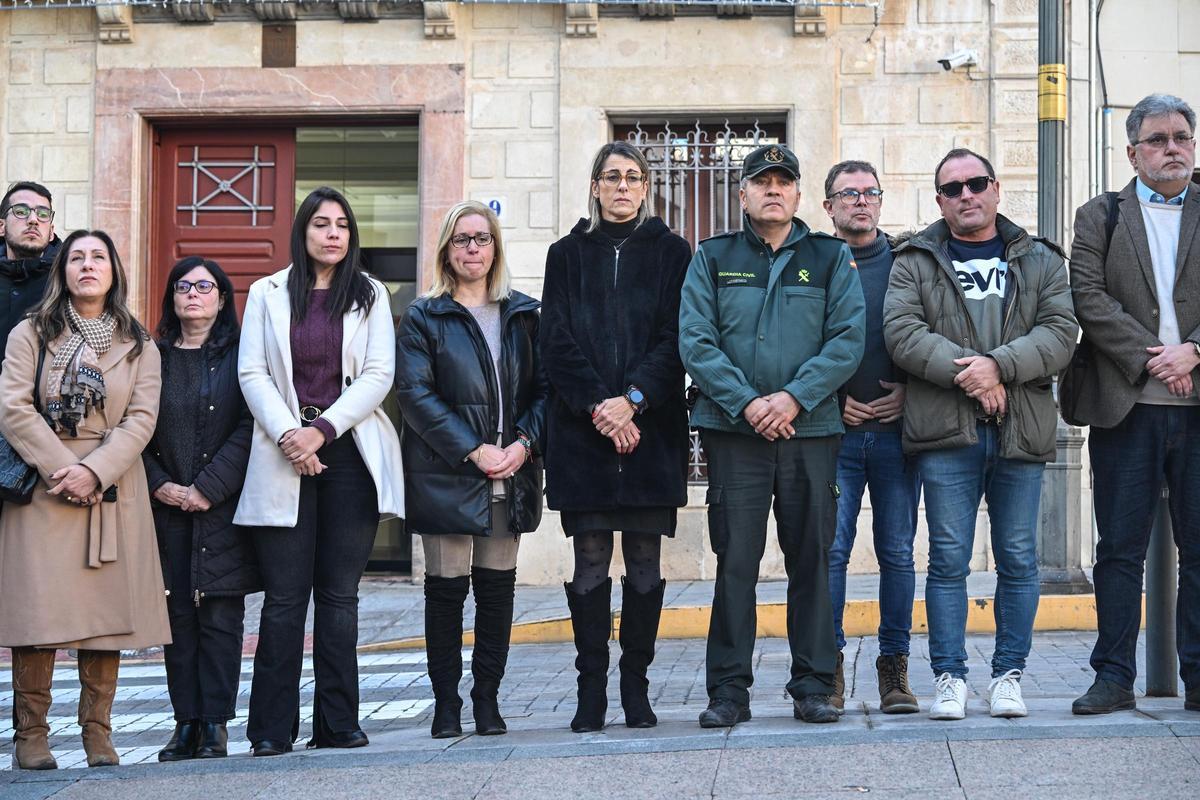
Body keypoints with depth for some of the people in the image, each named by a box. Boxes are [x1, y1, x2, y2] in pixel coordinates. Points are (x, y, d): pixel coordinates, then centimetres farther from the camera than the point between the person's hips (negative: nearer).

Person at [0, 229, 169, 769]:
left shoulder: (138, 346, 11)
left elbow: (141, 419, 0)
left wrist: (93, 471, -14)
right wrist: (60, 469, -13)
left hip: (112, 490, 2)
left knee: (107, 607, -1)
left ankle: (98, 734, 5)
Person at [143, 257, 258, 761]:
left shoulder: (239, 356, 3)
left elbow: (248, 429, -5)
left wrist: (208, 488, -12)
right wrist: (159, 484, -6)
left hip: (223, 506, -3)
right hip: (167, 506, 3)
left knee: (220, 615, -3)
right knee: (178, 614, 2)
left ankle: (215, 724, 0)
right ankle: (186, 722, 5)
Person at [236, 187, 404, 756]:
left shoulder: (370, 295, 10)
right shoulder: (268, 294, 10)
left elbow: (378, 374, 1)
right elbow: (252, 373, 2)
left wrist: (323, 430, -10)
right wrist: (289, 434, -12)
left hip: (350, 452, 1)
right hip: (284, 455, -1)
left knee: (339, 594, 3)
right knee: (285, 597, -3)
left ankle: (338, 723, 7)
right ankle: (272, 727, 2)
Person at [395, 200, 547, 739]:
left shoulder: (523, 314, 13)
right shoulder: (423, 316, 3)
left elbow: (544, 387, 9)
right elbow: (415, 393, -6)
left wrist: (524, 442, -8)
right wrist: (472, 450, -13)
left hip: (510, 474, 3)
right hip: (446, 474, -3)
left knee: (498, 587, 4)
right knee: (446, 588, 0)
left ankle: (487, 697, 14)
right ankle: (446, 703, 8)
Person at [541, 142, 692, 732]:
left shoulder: (670, 252, 9)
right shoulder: (568, 255, 11)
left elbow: (676, 338, -1)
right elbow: (557, 341, 2)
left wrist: (633, 400, -14)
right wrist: (597, 406, -11)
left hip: (651, 426, 0)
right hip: (581, 429, 0)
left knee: (644, 561, 2)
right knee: (590, 561, -1)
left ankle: (636, 685, 10)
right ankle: (591, 689, 4)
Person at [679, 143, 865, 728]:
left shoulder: (830, 257, 10)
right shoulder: (712, 258, 10)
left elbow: (847, 340, 0)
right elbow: (695, 342, 0)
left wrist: (794, 398, -12)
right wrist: (747, 402, -12)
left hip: (811, 431, 1)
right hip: (733, 432, -1)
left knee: (812, 559, 4)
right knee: (735, 561, -1)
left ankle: (813, 686, 12)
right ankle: (728, 690, 5)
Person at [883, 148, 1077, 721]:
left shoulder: (1040, 261, 13)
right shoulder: (915, 262, 9)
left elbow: (1060, 334, 0)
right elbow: (902, 331, -4)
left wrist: (998, 365, -15)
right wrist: (965, 373, -15)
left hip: (1021, 433, 1)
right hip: (946, 435, -1)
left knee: (1018, 560, 5)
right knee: (949, 559, -1)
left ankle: (1008, 674, 14)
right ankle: (949, 677, 6)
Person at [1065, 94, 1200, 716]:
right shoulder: (1100, 217, 9)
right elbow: (1090, 299, -2)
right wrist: (1150, 359, -11)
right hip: (1127, 407, -1)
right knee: (1120, 549, 3)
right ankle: (1114, 677, 9)